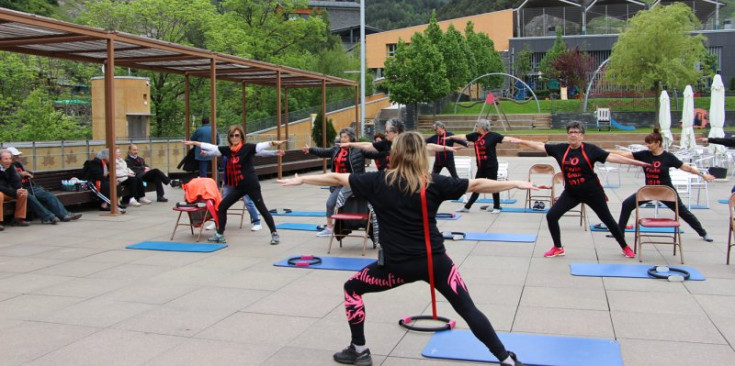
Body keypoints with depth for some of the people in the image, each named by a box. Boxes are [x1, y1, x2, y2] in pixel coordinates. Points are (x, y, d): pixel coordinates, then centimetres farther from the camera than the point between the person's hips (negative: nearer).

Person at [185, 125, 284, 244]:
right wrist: (194, 143, 16)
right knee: (222, 206, 8)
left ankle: (274, 234, 6)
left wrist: (273, 143, -42)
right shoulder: (227, 150, 5)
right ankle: (220, 235, 21)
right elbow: (211, 147, 13)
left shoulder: (247, 147, -10)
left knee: (262, 209, -4)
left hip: (252, 185, -6)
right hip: (238, 186, 6)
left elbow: (261, 146, -24)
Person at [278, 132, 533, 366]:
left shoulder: (378, 181, -3)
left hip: (398, 264, -1)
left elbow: (336, 179, 5)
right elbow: (477, 185, 1)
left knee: (352, 289, 20)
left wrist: (301, 180, 18)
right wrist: (516, 184, 12)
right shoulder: (433, 183, -2)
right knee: (468, 309, 11)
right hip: (435, 260, 1)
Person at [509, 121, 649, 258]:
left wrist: (635, 162, -23)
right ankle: (558, 248, 15)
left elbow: (611, 157, -17)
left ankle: (625, 247, 29)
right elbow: (541, 146, 1)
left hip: (592, 192, -3)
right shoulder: (561, 149, -5)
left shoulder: (590, 149, -14)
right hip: (571, 192, 3)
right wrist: (521, 141, 0)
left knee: (607, 219, 9)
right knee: (551, 215, -4)